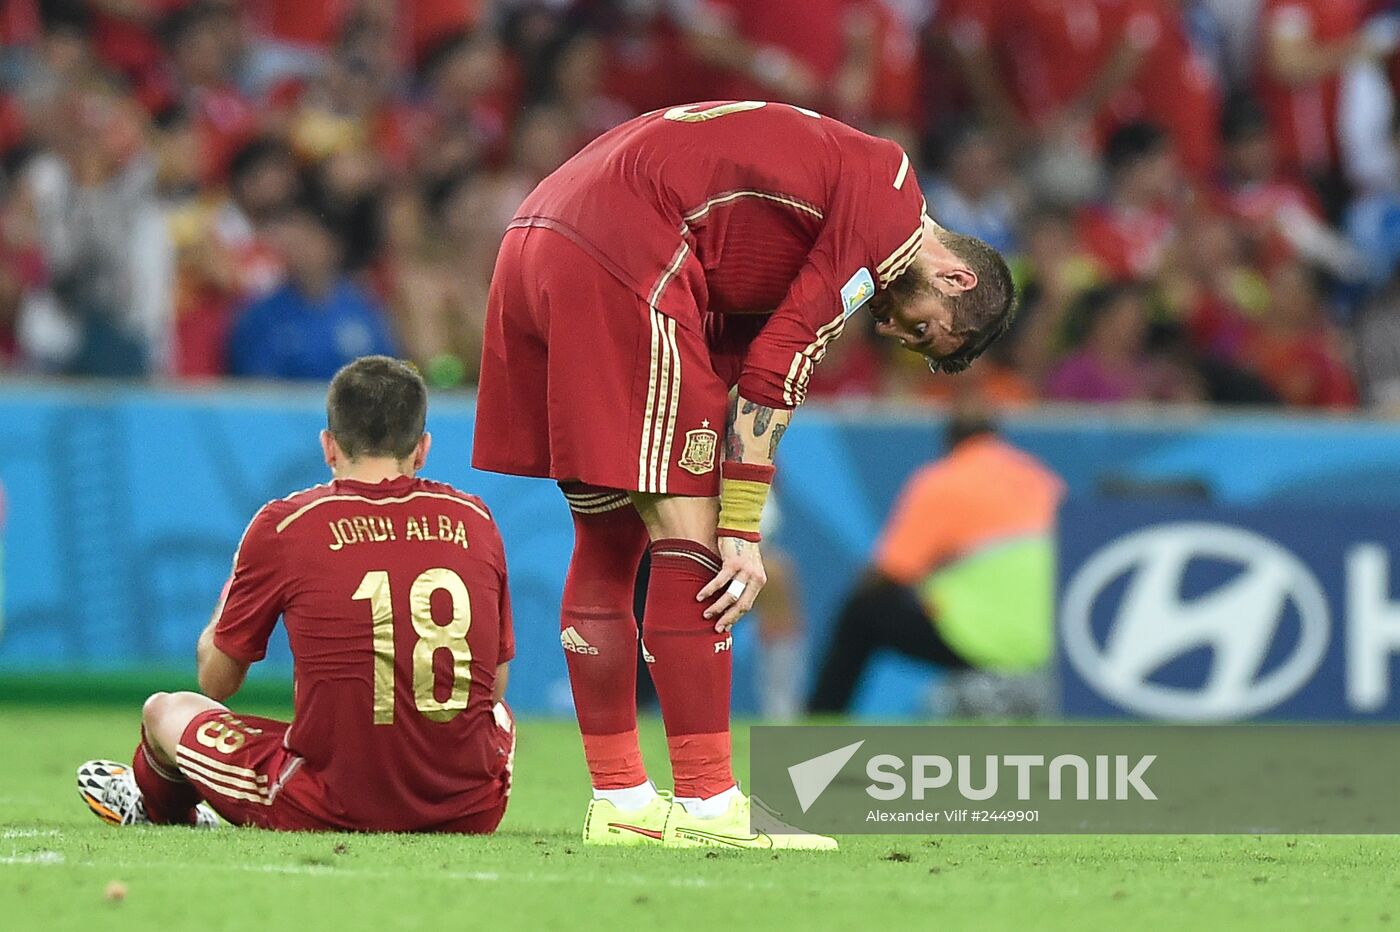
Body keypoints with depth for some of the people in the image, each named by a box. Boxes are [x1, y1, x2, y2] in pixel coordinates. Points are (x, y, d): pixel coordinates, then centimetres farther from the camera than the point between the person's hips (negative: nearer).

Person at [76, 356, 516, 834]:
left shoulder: (282, 524, -4)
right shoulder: (474, 520, 3)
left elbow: (215, 683, 6)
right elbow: (495, 685, 12)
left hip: (331, 809, -3)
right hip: (468, 814, 3)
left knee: (165, 710, 23)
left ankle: (152, 805, 58)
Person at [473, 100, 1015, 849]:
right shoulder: (891, 208, -3)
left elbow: (726, 366, 21)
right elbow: (776, 366, -9)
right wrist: (741, 533, -6)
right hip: (621, 260, -10)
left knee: (610, 539, 15)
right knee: (690, 535, -5)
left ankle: (618, 803, 19)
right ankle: (707, 807, -4)